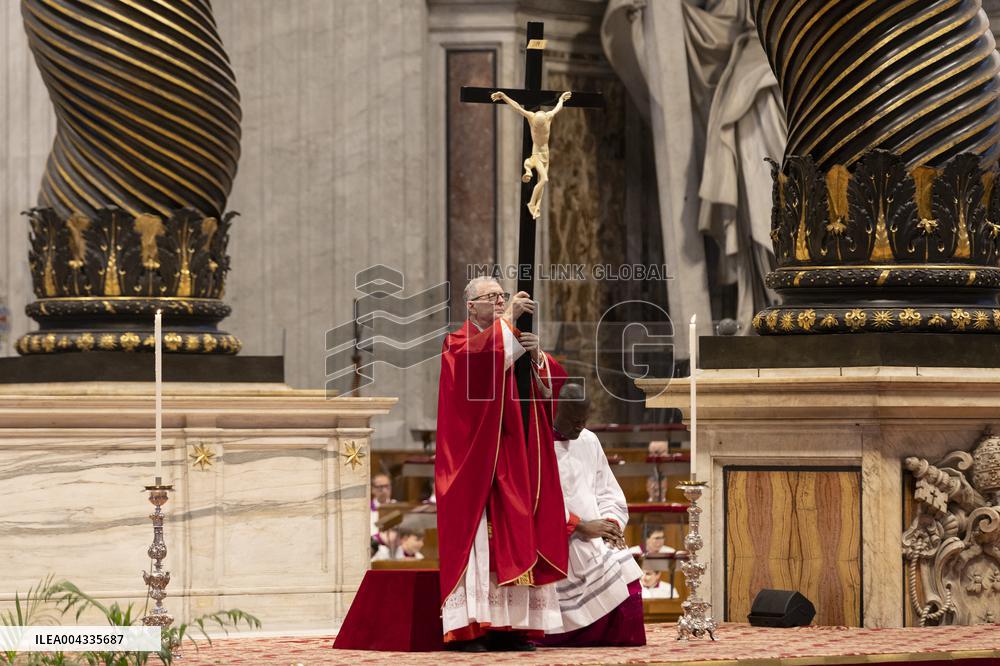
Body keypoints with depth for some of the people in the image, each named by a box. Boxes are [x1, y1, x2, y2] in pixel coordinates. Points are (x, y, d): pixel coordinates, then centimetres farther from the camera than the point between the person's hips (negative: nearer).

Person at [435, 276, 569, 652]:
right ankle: (467, 629, -15)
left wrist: (536, 355, -10)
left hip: (512, 461, 6)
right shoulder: (457, 342, 3)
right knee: (475, 537, -12)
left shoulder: (514, 342, 21)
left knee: (514, 542, 1)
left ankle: (509, 626, 1)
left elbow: (552, 382, 8)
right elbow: (478, 353, -23)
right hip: (473, 461, -6)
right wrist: (508, 319, -23)